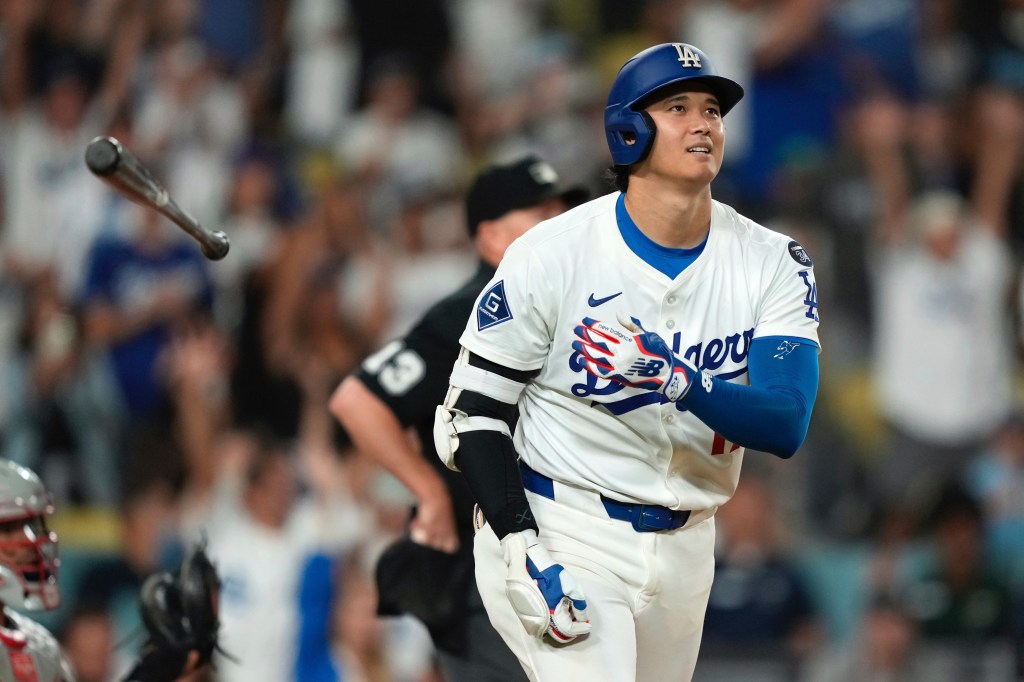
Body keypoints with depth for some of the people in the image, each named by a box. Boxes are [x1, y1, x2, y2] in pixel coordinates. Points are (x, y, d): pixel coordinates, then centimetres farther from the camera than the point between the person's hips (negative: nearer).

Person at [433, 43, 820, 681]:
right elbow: (470, 413, -8)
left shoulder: (773, 264, -4)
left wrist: (680, 381, -34)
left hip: (683, 551, 5)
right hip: (560, 532, -5)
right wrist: (525, 554, -19)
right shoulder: (554, 253, -12)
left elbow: (786, 425, -16)